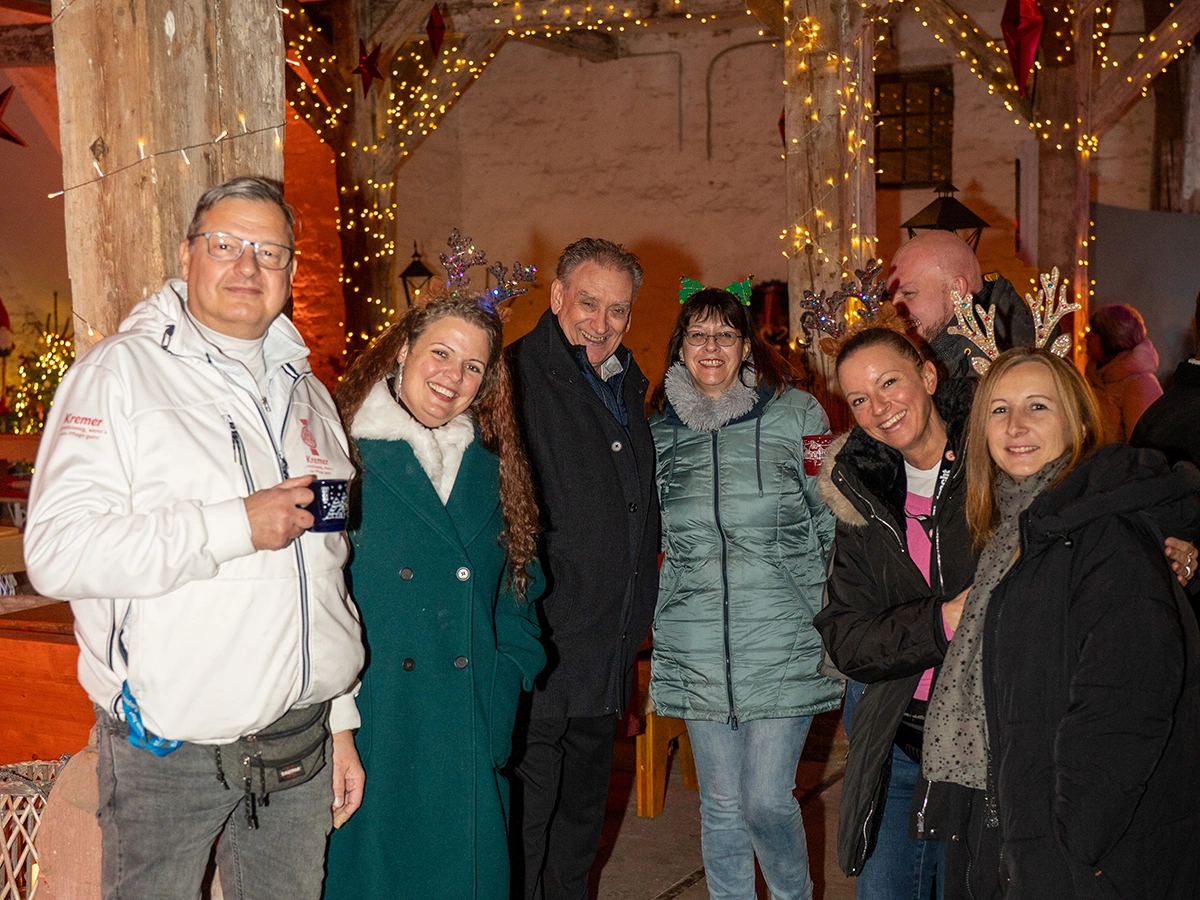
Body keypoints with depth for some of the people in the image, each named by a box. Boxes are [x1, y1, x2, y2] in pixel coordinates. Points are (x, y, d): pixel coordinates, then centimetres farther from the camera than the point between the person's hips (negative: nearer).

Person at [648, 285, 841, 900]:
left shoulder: (796, 413, 1)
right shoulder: (660, 432, 9)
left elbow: (834, 522, 4)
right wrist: (663, 610, 13)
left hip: (784, 641, -2)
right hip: (696, 649, 3)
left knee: (767, 802, -1)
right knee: (720, 803, 10)